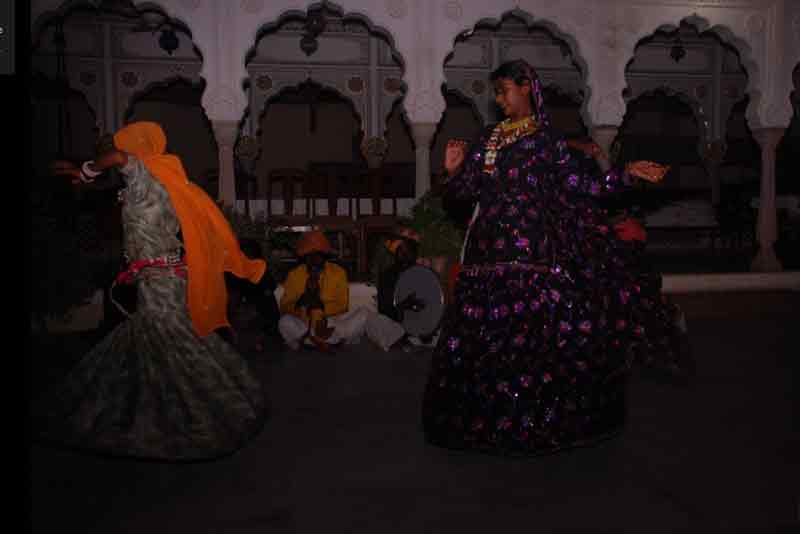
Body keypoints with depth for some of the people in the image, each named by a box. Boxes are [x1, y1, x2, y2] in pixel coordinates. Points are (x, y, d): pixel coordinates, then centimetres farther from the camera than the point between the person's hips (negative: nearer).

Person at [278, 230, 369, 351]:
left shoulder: (338, 272, 2)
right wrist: (300, 302, -22)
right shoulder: (294, 275, 2)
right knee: (285, 322, -32)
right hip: (304, 326, -1)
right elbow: (285, 308, -1)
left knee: (363, 313, -21)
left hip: (332, 325, 1)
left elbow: (342, 306, -2)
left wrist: (322, 305, -21)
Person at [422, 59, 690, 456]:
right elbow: (466, 189, 13)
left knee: (534, 331, -4)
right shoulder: (487, 140, 14)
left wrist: (627, 174, -5)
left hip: (532, 252, -3)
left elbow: (581, 187, 1)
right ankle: (487, 417, 15)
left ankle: (537, 418, 10)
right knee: (486, 335, 2)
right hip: (491, 252, 3)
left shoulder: (547, 140, 4)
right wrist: (455, 170, -5)